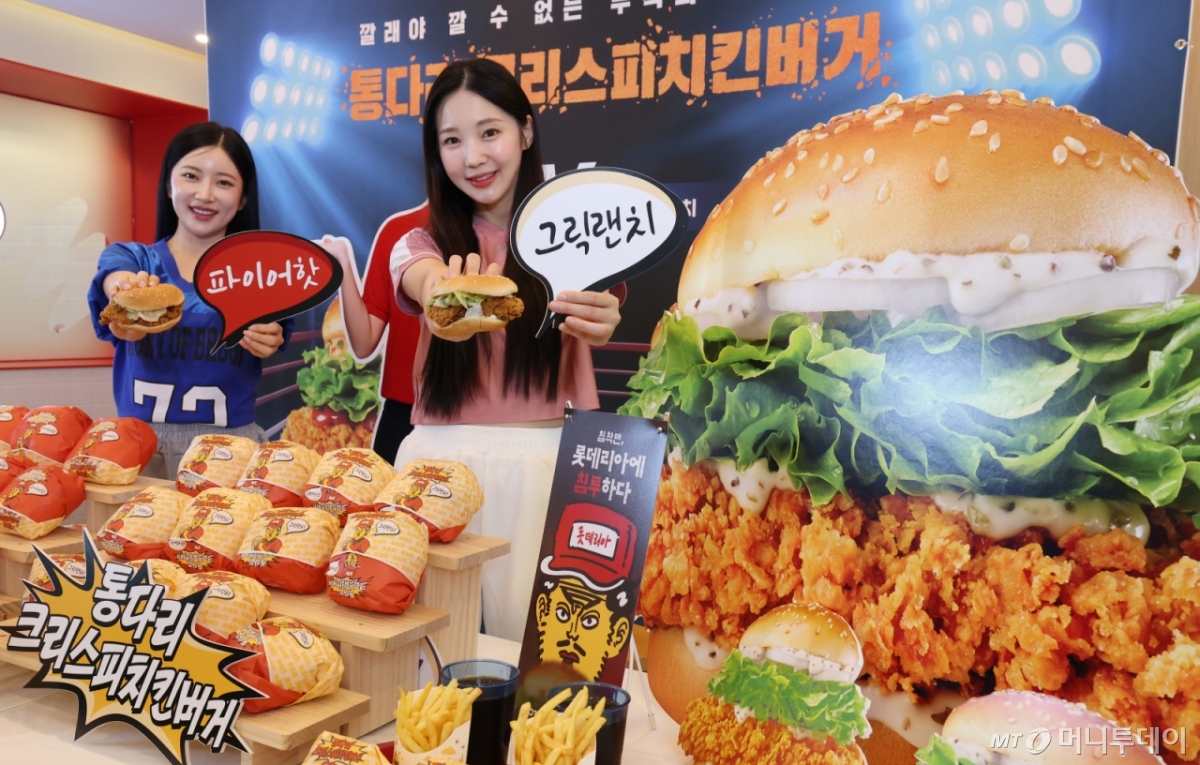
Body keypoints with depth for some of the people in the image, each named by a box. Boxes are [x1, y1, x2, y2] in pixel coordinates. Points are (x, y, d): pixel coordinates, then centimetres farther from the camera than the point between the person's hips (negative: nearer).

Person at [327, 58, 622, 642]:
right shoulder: (422, 245, 7)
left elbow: (597, 325, -14)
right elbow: (428, 285, -17)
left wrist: (599, 321, -38)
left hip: (542, 462, -1)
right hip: (440, 459, 2)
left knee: (532, 635, -3)